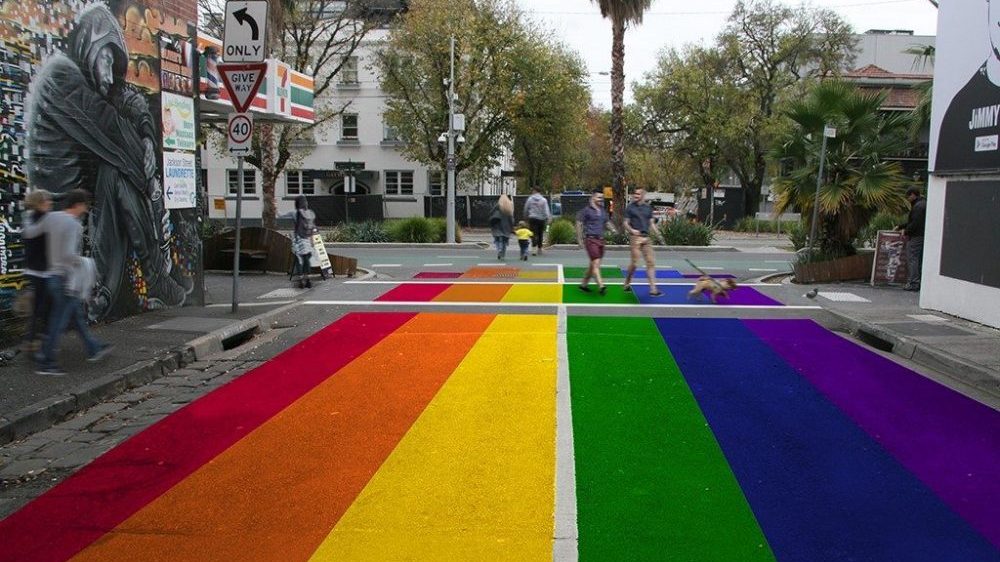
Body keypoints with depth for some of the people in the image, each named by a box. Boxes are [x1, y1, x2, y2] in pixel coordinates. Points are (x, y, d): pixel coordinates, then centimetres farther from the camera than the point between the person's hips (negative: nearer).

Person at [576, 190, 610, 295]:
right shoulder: (586, 210, -5)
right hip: (591, 239, -7)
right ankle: (601, 286, -21)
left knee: (593, 265, 12)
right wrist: (580, 239, -7)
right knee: (596, 263, -14)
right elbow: (579, 224, -3)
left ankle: (583, 284, 24)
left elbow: (606, 223, 24)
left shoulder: (603, 211, 15)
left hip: (601, 239, 7)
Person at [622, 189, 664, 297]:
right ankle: (627, 284, 18)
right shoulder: (630, 207, 1)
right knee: (634, 262, -4)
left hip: (646, 237, 4)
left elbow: (651, 223, 16)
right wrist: (631, 230, -18)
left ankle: (653, 289, 2)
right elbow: (626, 223, 1)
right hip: (635, 237, -4)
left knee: (651, 263, 1)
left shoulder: (648, 207, 12)